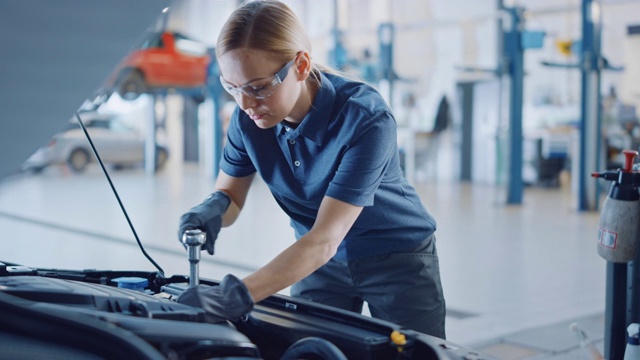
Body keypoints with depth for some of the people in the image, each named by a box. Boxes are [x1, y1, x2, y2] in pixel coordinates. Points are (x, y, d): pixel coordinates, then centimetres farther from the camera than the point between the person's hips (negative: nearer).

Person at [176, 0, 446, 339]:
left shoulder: (366, 118, -31)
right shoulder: (249, 117, -15)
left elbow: (325, 240, -36)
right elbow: (230, 194, -1)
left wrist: (239, 295, -46)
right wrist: (215, 207, -27)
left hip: (399, 259, -4)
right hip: (319, 260, 4)